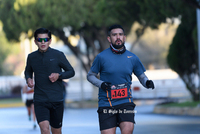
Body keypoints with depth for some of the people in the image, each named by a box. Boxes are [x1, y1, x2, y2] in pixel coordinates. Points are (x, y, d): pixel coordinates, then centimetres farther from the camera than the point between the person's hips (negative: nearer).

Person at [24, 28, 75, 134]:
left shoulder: (58, 55, -2)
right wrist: (28, 79, 0)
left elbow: (71, 72, 6)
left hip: (57, 100, 0)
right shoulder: (31, 57, 5)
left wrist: (59, 75, -13)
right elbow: (28, 72, 23)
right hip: (40, 100, 0)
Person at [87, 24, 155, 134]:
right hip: (106, 103, -1)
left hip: (125, 102, 1)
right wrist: (101, 84, -12)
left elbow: (141, 76, 16)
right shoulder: (101, 57, -1)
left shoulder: (133, 58, 6)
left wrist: (147, 83, -7)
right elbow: (90, 75, 8)